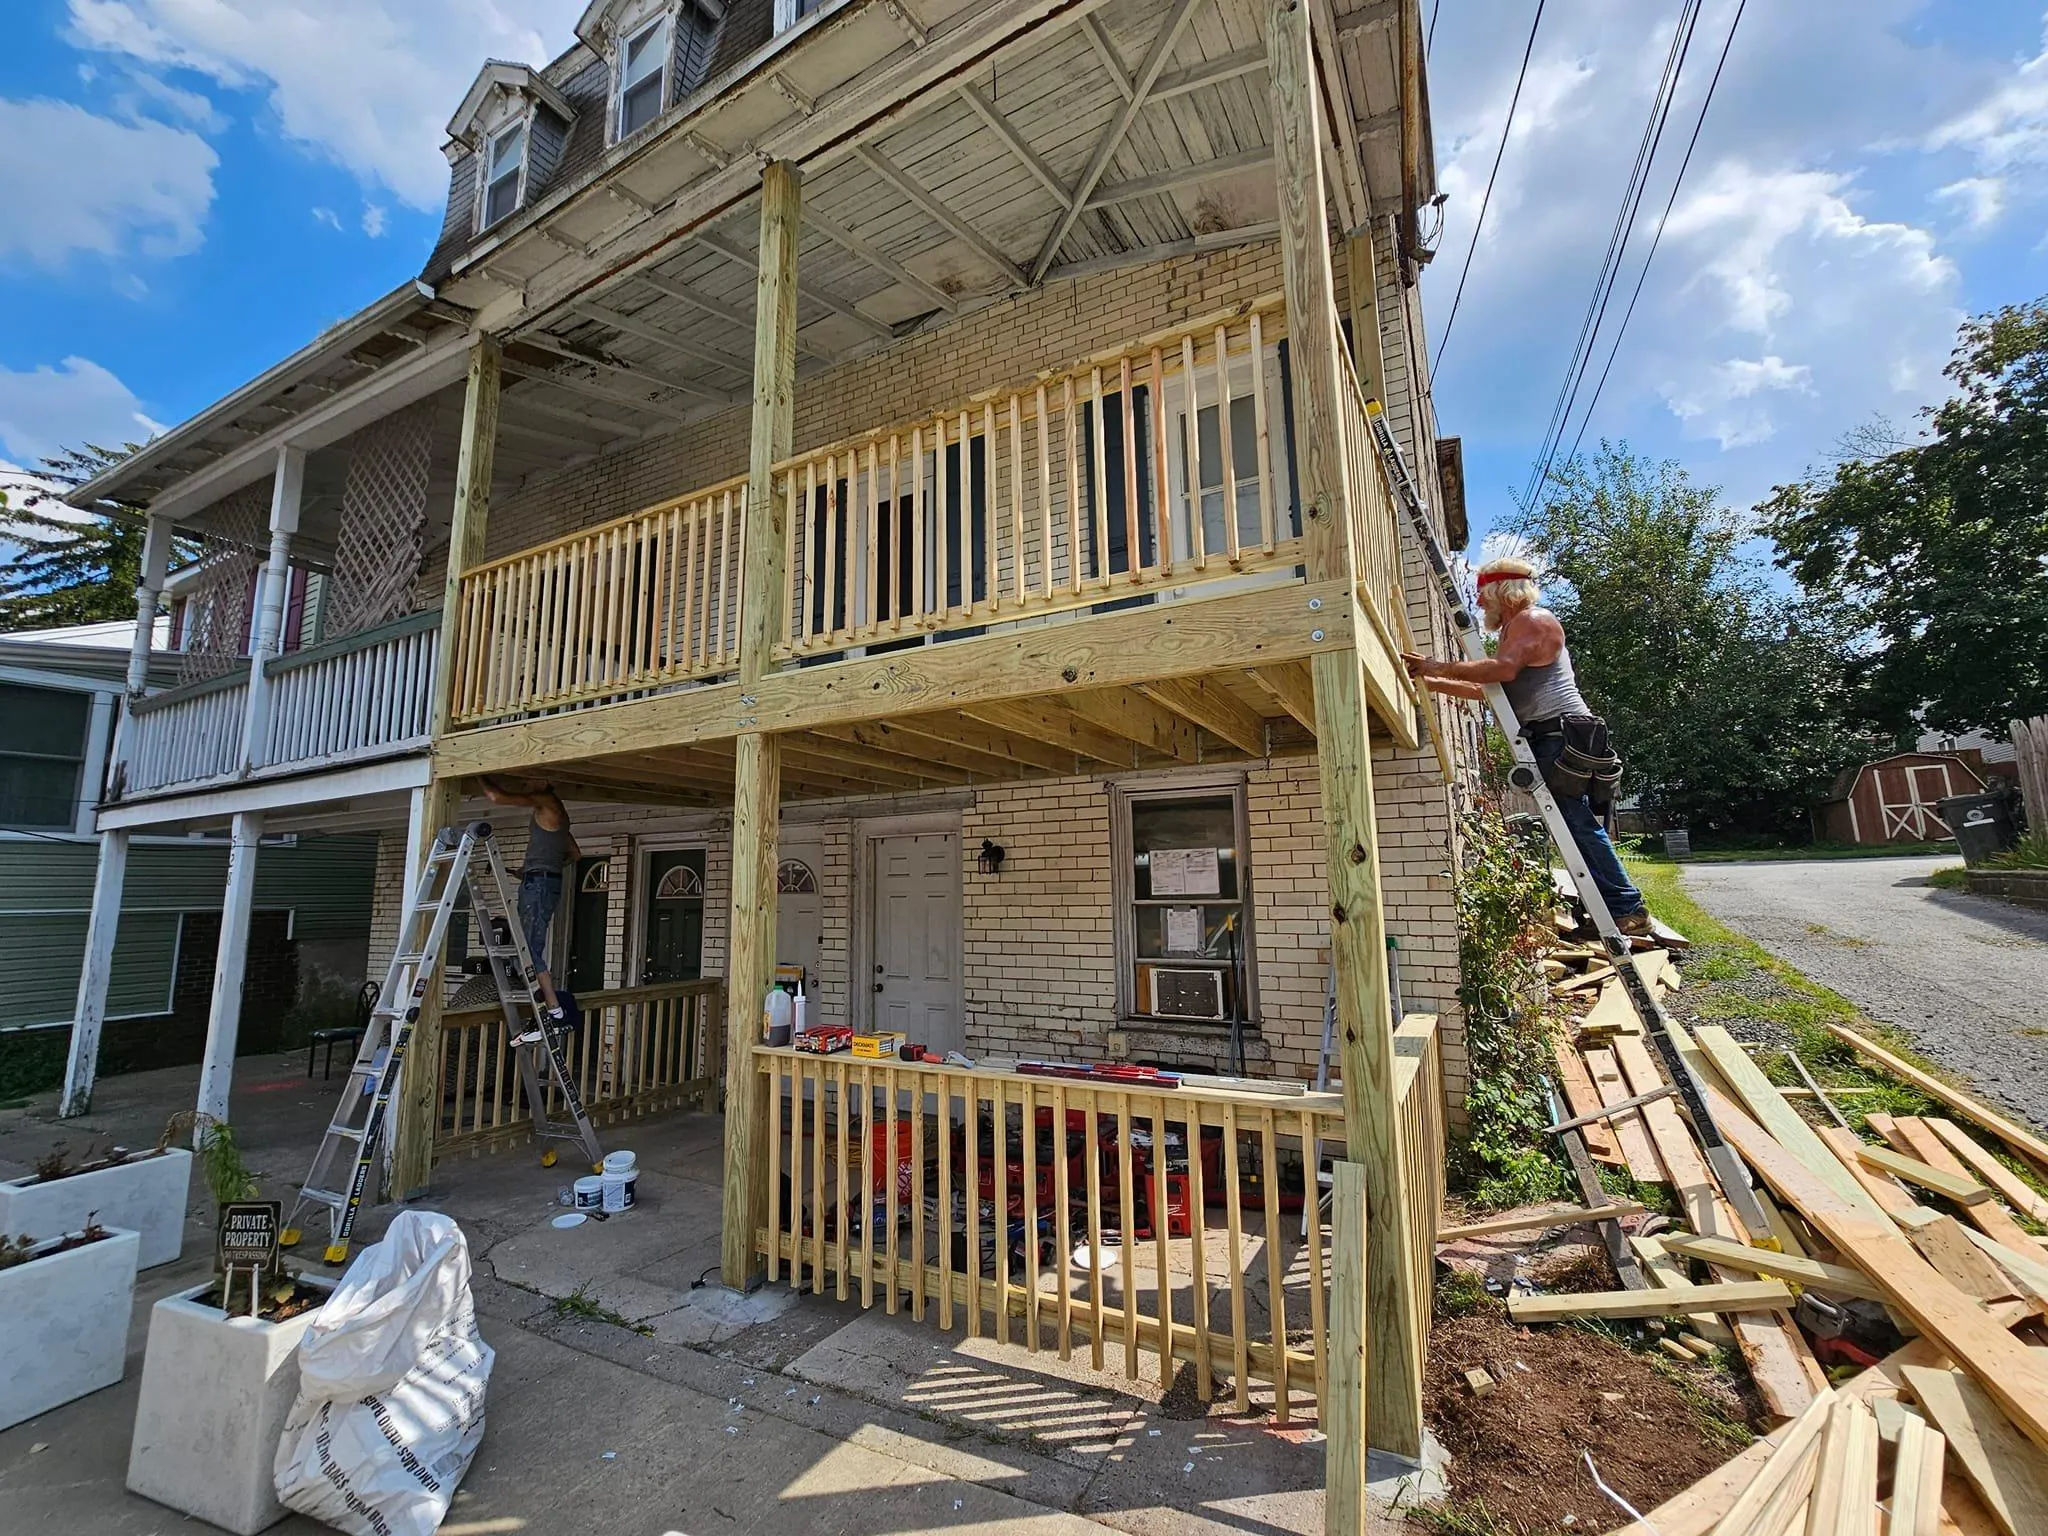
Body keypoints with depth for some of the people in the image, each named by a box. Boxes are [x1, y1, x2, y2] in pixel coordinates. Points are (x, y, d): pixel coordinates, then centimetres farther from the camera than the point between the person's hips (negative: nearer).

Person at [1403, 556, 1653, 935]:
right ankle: (1624, 906, 12)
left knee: (1578, 822, -11)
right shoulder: (1514, 630, 27)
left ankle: (1626, 907, -5)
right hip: (1548, 739, 10)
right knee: (1578, 823, 8)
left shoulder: (1532, 620, -5)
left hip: (1562, 736, -10)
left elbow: (1502, 668, -23)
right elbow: (1485, 689, 23)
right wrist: (1432, 682, 18)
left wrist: (1441, 667, -19)